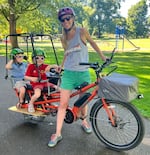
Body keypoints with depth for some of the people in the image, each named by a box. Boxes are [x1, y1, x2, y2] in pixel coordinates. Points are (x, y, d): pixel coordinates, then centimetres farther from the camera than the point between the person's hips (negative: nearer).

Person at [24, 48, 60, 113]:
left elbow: (56, 66, -2)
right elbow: (26, 77, -6)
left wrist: (50, 66, -24)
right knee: (37, 94, -34)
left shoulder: (45, 66, 4)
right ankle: (30, 104, 0)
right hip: (36, 84, -4)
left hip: (45, 83, 5)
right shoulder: (31, 66, -3)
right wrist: (32, 78, -25)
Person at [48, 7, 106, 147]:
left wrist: (103, 58, 10)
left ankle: (84, 121, 41)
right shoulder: (63, 38, 6)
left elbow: (92, 43, 6)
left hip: (83, 73, -2)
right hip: (68, 73, 2)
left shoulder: (82, 31, -5)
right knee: (63, 103, -3)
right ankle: (58, 133, 6)